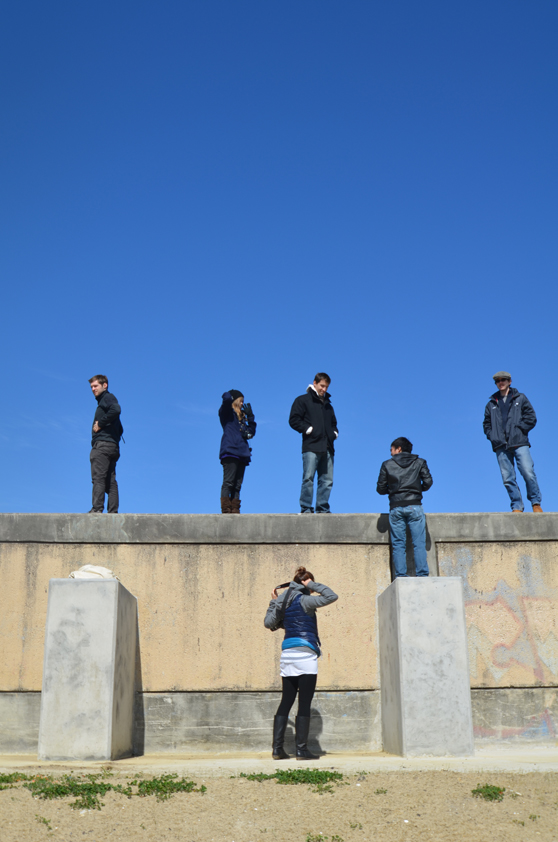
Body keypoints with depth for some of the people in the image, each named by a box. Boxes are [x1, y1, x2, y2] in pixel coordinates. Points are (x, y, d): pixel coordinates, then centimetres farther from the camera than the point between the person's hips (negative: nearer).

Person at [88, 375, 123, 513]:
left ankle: (97, 508, -20)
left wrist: (100, 424, -16)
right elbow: (120, 429, 28)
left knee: (98, 478, -14)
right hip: (113, 446, 10)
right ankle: (113, 511, 0)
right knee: (110, 481, 4)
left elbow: (115, 409, -25)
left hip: (102, 444, -10)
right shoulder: (103, 401, 28)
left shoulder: (107, 397, 1)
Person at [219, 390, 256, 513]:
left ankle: (235, 511, 0)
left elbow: (251, 433, 21)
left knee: (237, 485, 2)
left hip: (241, 454, 8)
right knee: (228, 482, -12)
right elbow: (226, 398, -13)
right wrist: (230, 394, 8)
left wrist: (250, 418, 17)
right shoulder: (227, 412, 7)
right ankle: (226, 511, -15)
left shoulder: (241, 417, 27)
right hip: (230, 452, -7)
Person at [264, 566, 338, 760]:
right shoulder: (304, 601, -8)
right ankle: (302, 749, -3)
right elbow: (331, 596, -14)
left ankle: (277, 748, 8)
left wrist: (273, 602, 23)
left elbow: (269, 623, 15)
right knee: (304, 704, -3)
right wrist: (313, 585, -4)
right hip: (305, 655, -7)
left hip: (287, 655, 7)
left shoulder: (283, 601, 11)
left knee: (286, 702, 9)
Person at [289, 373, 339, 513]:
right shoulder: (303, 400, 8)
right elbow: (294, 420, -2)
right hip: (311, 447, -6)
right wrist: (309, 429, -10)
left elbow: (333, 423, 36)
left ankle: (322, 508, 6)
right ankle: (305, 508, -8)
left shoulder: (327, 405, 27)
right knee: (308, 478, -11)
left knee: (327, 480, 1)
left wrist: (334, 432, 15)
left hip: (327, 448, 6)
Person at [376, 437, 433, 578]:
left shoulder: (387, 464, 8)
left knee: (398, 544, 2)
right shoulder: (420, 462, 9)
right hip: (415, 505, 0)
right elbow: (428, 482, 1)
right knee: (419, 543, -1)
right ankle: (422, 574, -8)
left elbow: (380, 488, 5)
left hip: (396, 507, 0)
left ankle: (400, 575, -5)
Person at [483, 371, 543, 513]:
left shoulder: (520, 398, 14)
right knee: (508, 478, -4)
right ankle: (517, 507, 1)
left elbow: (531, 417, 8)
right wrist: (492, 436, 3)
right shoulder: (491, 404, 21)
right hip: (501, 446, 2)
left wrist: (518, 429, -4)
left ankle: (536, 503, 2)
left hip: (519, 443, -2)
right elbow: (486, 424, 21)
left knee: (528, 473, -13)